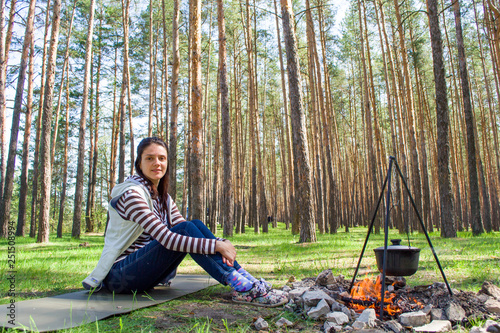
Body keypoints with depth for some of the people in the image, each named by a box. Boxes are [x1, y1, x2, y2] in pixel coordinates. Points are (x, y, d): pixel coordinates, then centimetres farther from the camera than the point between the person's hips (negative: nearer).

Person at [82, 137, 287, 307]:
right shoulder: (132, 193, -18)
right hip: (119, 275, -7)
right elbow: (166, 238, -29)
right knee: (186, 229, -28)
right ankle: (243, 289, -33)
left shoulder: (163, 197, 10)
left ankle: (246, 281, -20)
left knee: (196, 225, -14)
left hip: (150, 272, 7)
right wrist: (216, 245, -31)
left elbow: (188, 230, -2)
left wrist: (220, 244, -20)